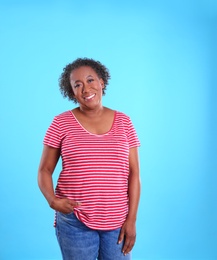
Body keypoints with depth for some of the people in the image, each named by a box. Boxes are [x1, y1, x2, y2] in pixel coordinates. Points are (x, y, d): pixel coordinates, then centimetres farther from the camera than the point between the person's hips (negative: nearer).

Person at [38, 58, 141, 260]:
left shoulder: (123, 122, 2)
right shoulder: (61, 123, -2)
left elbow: (134, 174, 2)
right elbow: (44, 170, 1)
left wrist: (131, 220, -3)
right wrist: (52, 199, -17)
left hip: (118, 222, 2)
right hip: (75, 222, -1)